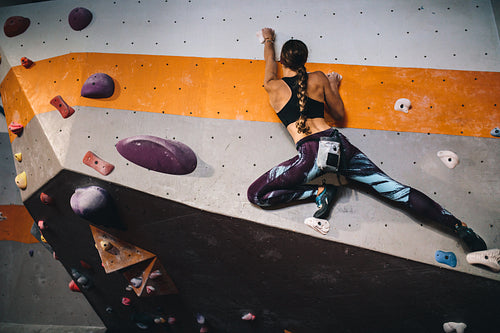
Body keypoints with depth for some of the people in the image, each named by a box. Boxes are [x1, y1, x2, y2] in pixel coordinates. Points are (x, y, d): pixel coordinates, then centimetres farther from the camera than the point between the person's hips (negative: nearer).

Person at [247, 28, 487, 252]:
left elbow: (269, 59, 33)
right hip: (338, 143, 4)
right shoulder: (318, 79, 13)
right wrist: (333, 87, 37)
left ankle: (320, 192, -3)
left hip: (311, 154, -4)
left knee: (256, 194, 4)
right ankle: (460, 226, 2)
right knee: (396, 190, 5)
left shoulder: (273, 87, 9)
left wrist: (268, 40, 53)